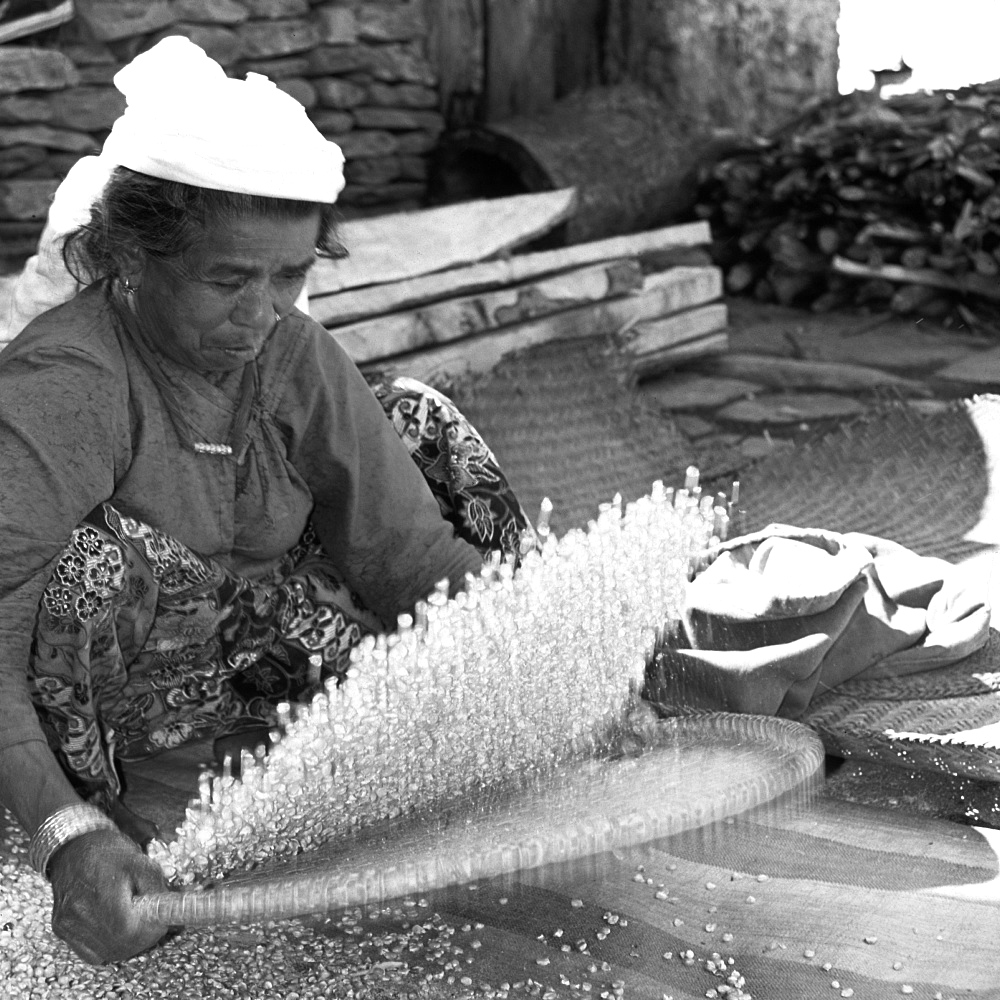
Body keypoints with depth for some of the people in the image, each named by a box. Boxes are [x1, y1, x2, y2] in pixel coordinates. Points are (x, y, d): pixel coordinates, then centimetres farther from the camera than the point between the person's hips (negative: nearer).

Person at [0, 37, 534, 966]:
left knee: (412, 419, -4)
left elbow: (410, 551, -9)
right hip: (127, 697, -5)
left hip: (262, 640, 6)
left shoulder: (292, 355, -8)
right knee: (83, 559, -39)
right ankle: (103, 813, -15)